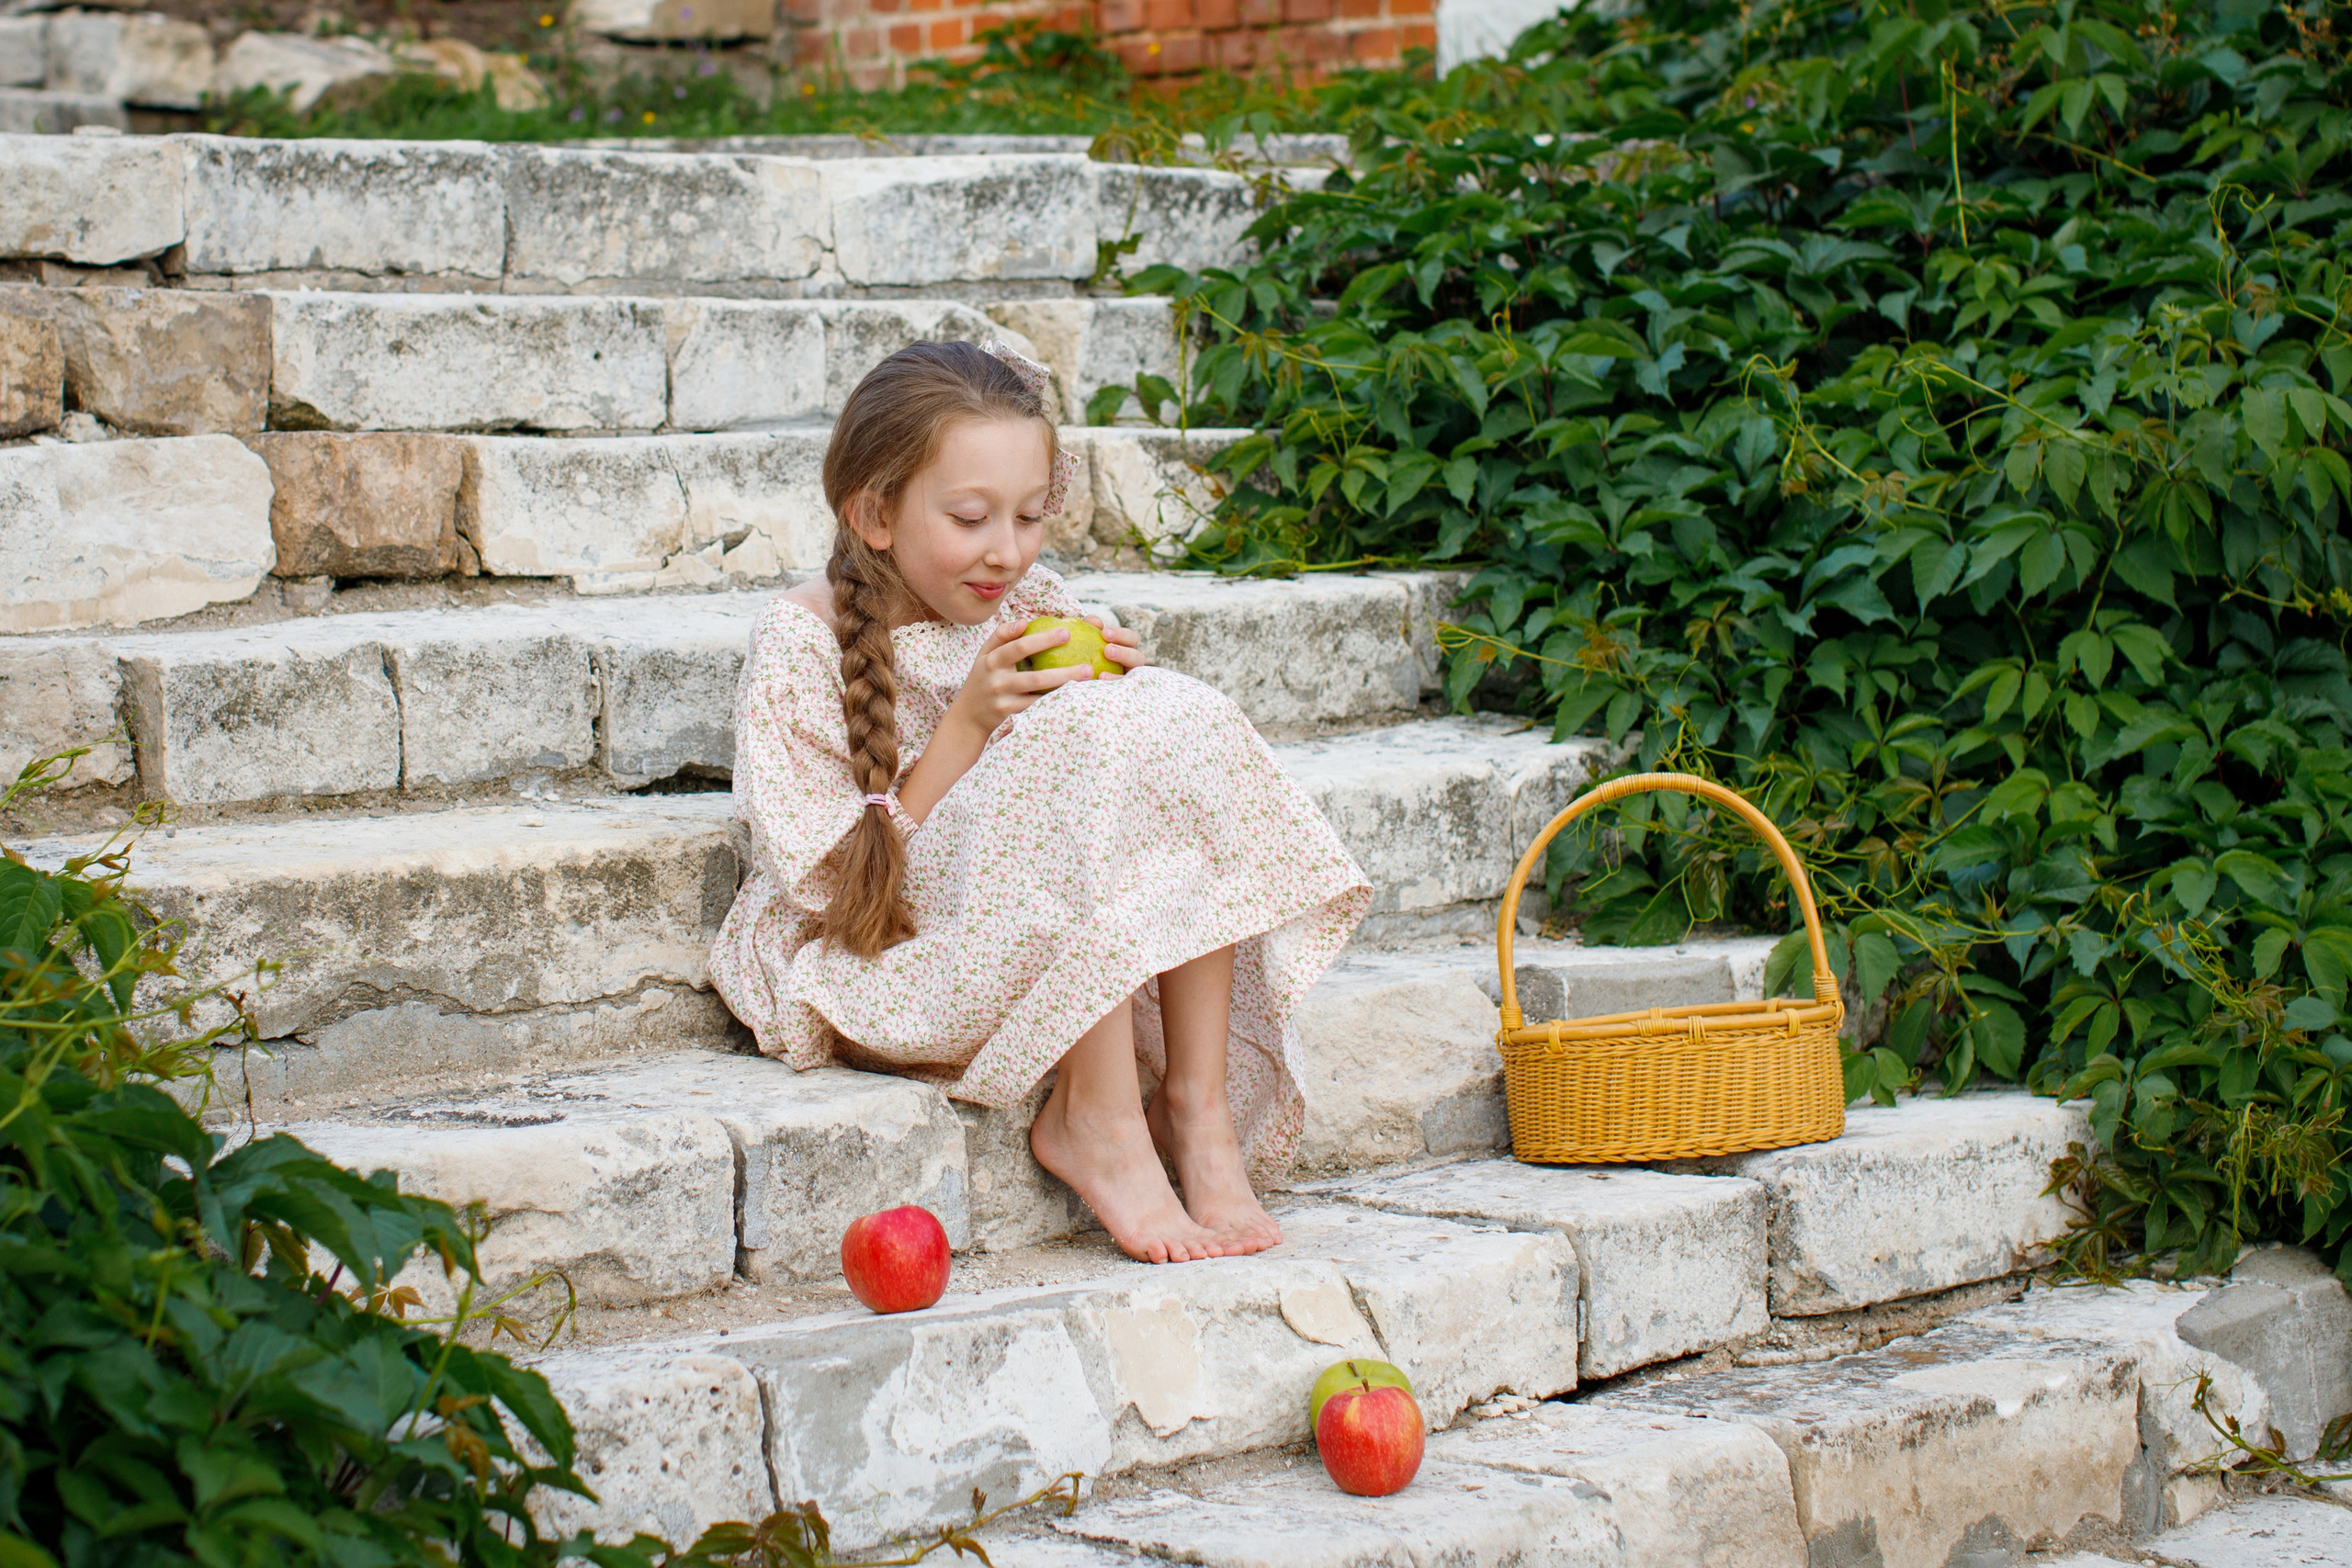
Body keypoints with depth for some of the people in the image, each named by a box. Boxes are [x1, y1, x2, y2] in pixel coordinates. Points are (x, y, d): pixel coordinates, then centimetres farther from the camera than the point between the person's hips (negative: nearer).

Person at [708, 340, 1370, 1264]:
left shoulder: (1034, 612, 5)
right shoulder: (801, 644, -11)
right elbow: (833, 886, -16)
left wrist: (1118, 702, -9)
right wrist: (965, 728, -22)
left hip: (1047, 966, 6)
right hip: (875, 972, -6)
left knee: (1183, 723, -16)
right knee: (1079, 739, -27)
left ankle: (1198, 1105, -18)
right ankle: (1095, 1121, -22)